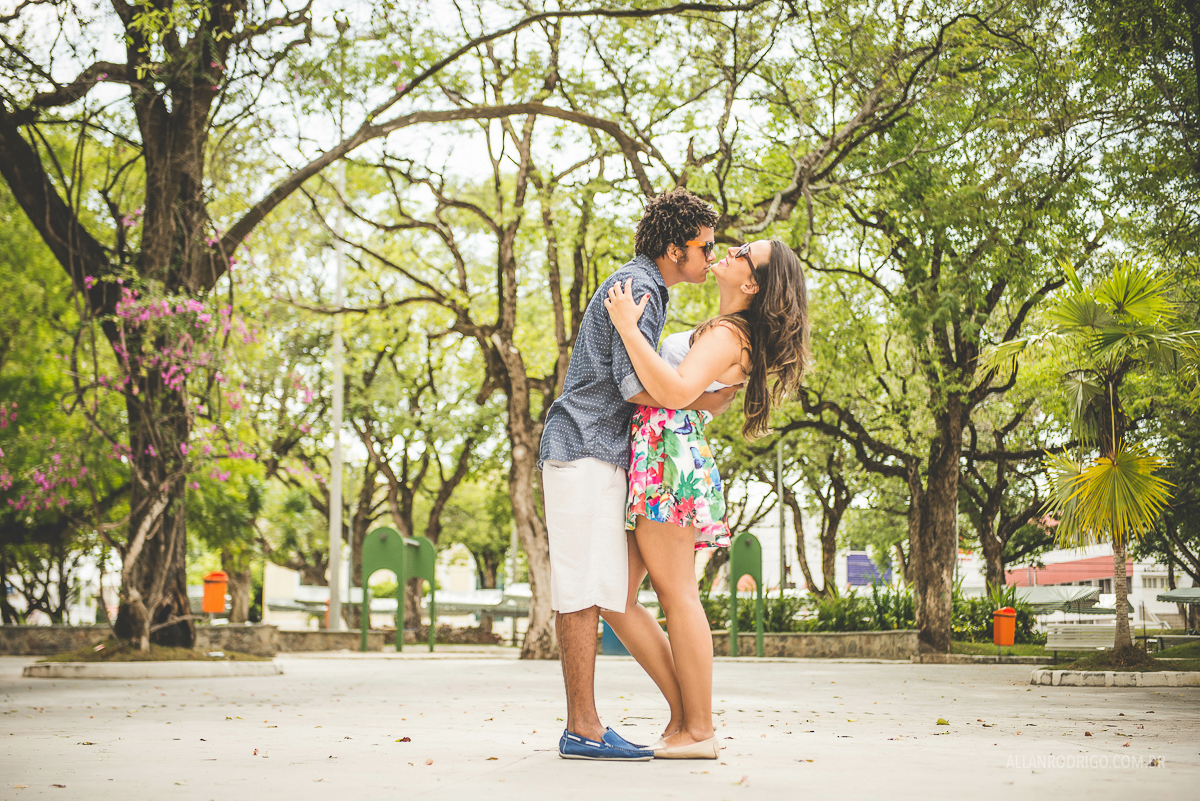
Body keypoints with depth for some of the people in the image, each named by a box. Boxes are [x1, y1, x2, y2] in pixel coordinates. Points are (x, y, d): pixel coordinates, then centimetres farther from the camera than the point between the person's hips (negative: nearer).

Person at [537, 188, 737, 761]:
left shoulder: (639, 287, 22)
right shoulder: (638, 288, -10)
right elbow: (636, 386, -18)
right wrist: (706, 402, -6)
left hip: (591, 455, 10)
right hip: (586, 450, -10)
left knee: (585, 593, 7)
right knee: (585, 590, -11)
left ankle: (582, 725, 8)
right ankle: (582, 729, -10)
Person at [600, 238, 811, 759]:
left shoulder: (727, 336, -9)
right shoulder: (724, 332, 23)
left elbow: (678, 391, -25)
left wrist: (627, 327, -19)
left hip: (668, 452, -10)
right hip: (649, 457, 10)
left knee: (675, 594, -7)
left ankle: (698, 731, -1)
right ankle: (683, 712, 10)